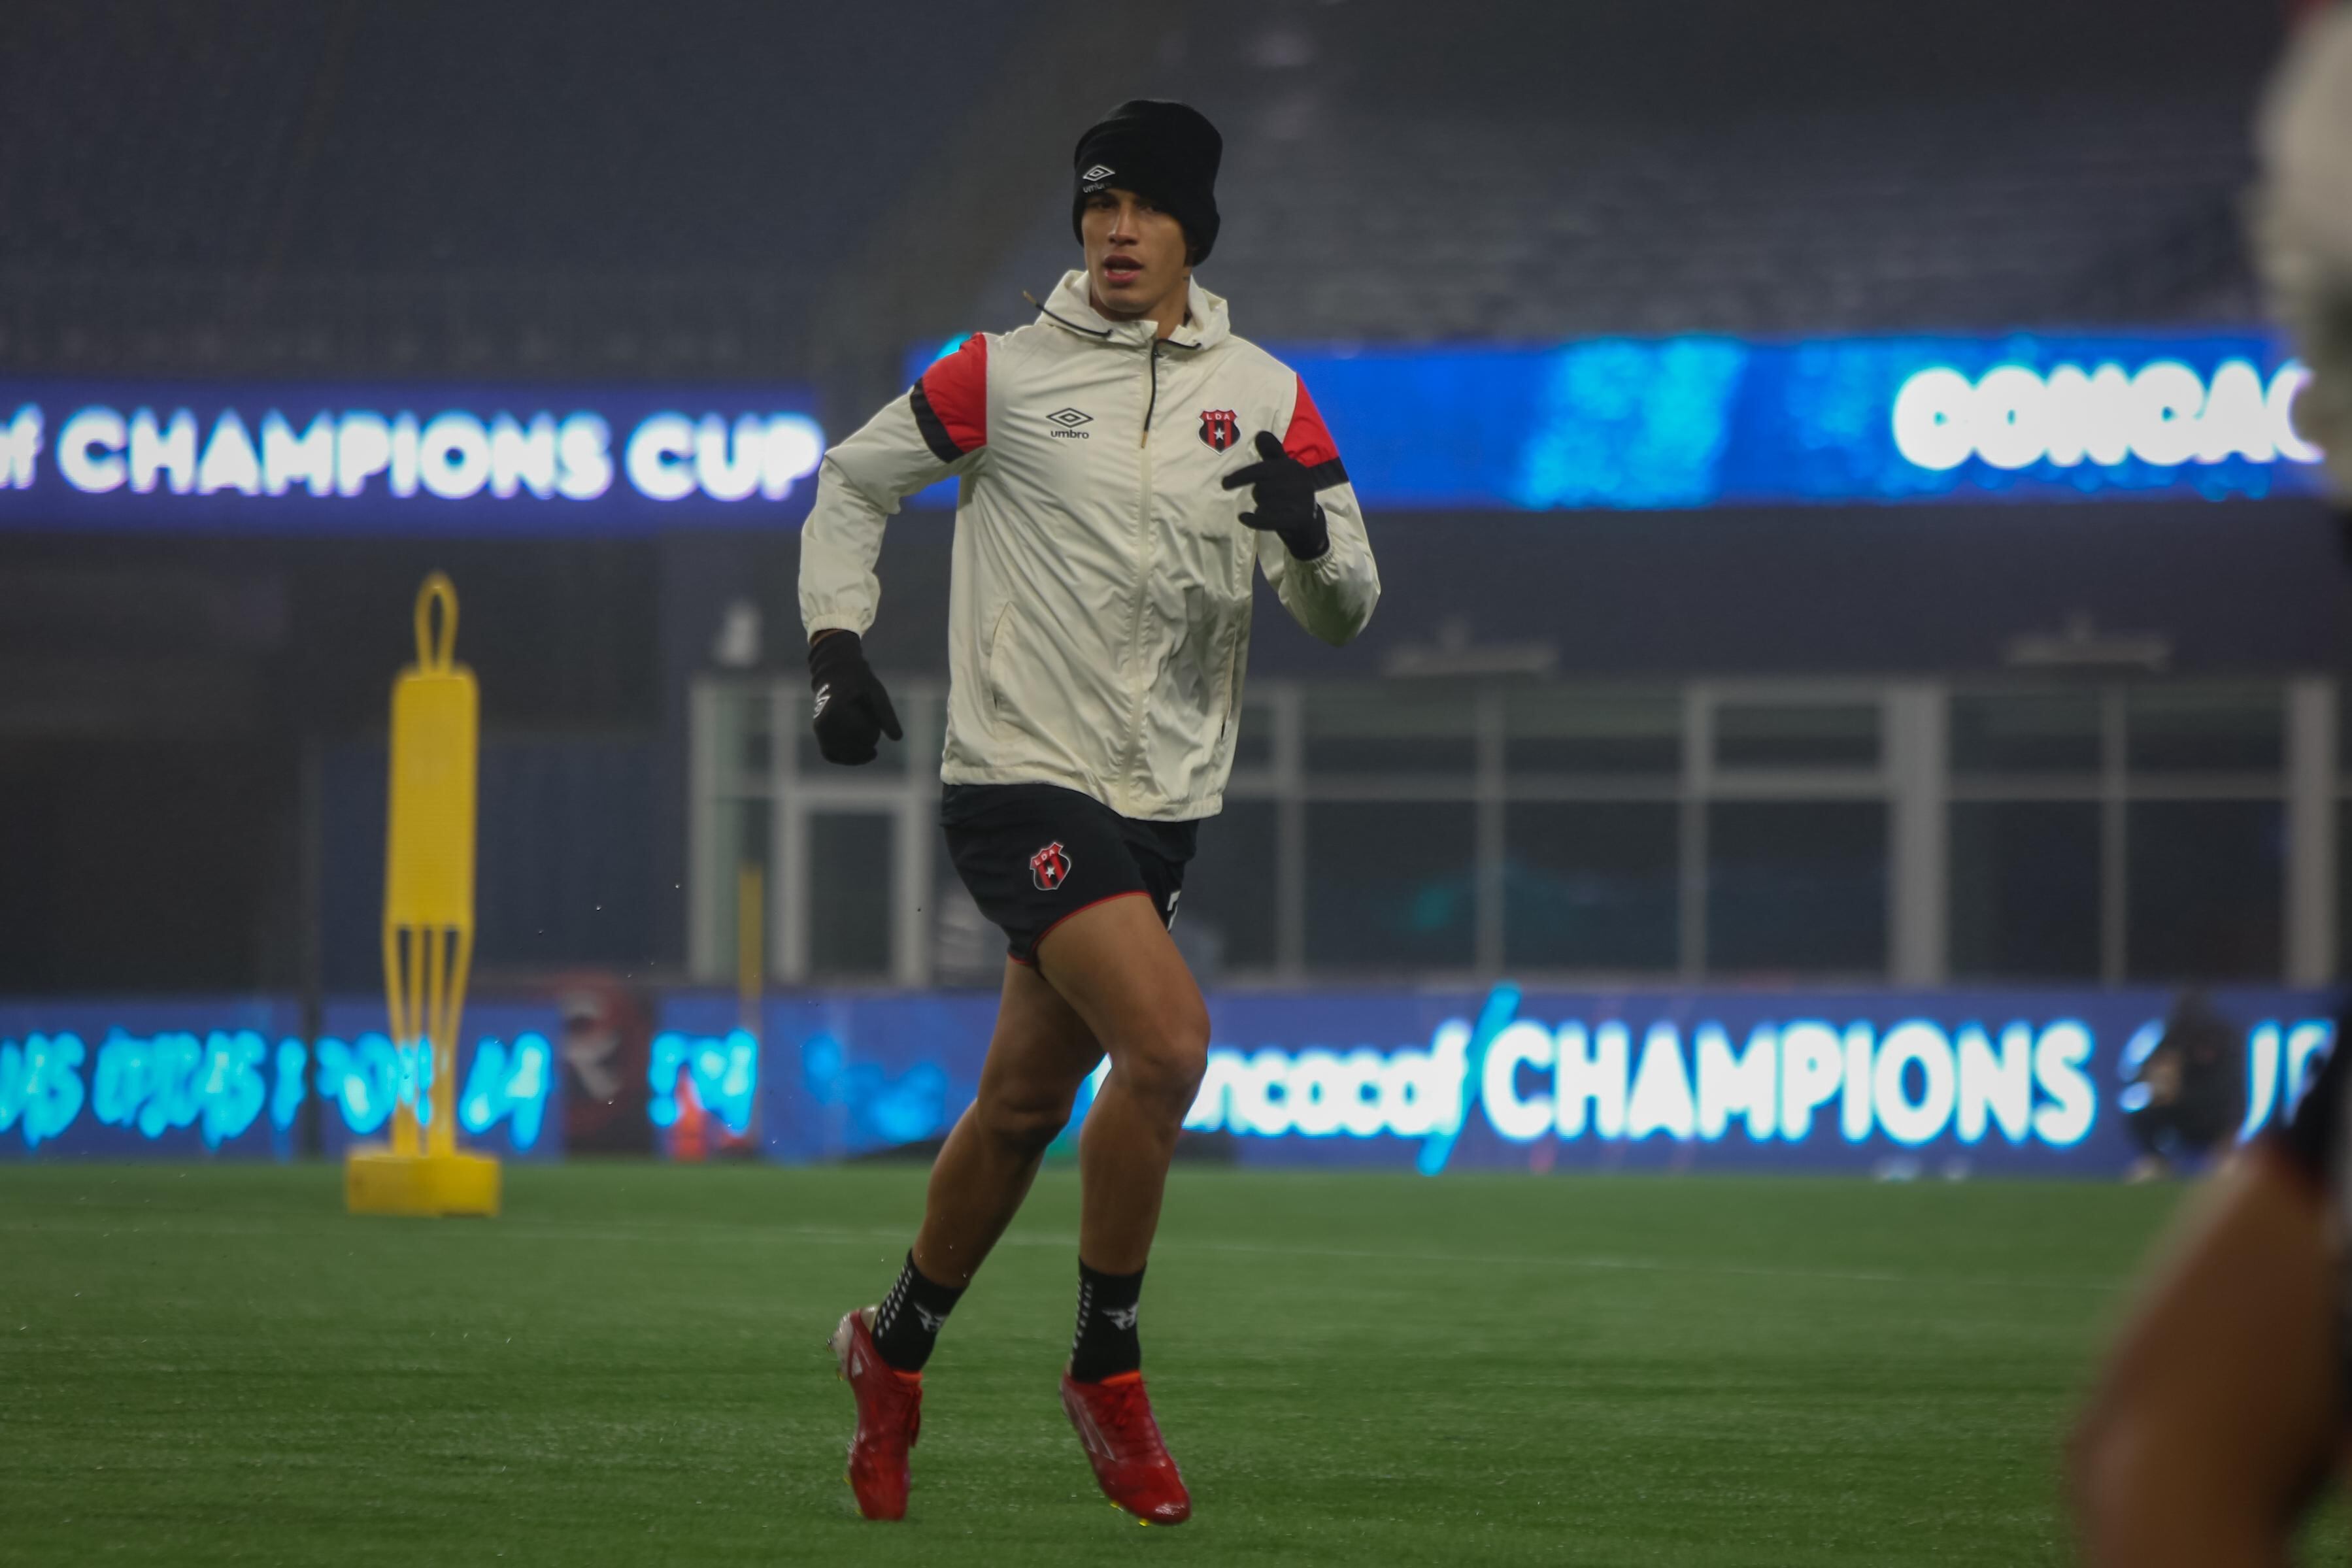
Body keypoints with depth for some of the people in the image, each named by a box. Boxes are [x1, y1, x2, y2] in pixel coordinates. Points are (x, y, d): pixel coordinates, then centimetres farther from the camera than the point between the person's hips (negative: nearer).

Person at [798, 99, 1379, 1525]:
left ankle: (895, 1350, 34)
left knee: (1024, 1108, 11)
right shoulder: (1004, 377, -2)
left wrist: (1311, 534, -17)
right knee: (1168, 1038, -23)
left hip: (1163, 804, 4)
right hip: (1023, 777, -4)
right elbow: (853, 485, 10)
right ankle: (1107, 1368, -8)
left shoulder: (1263, 396, 5)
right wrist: (839, 646, -3)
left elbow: (1347, 613, 5)